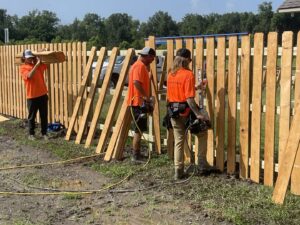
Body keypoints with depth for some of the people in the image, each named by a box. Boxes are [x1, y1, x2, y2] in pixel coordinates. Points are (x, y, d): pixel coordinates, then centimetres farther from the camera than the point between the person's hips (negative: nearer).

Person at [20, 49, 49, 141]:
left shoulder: (39, 65, 10)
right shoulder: (23, 67, -3)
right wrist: (37, 64, -22)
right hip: (32, 96, -4)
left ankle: (44, 133, 19)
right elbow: (29, 75, -21)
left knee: (44, 116, 8)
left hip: (43, 94, 4)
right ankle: (31, 134, 19)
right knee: (32, 116, 7)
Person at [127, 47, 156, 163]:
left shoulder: (141, 65, 18)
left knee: (139, 129, 16)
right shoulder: (140, 65, -15)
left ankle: (137, 153, 24)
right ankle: (135, 156, 0)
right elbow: (136, 82, -28)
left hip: (139, 101, 11)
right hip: (138, 102, -11)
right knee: (139, 130, -5)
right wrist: (146, 96, -24)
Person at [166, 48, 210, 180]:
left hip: (173, 111, 6)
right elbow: (189, 98, -22)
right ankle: (202, 160, 17)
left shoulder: (171, 74, 7)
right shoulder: (188, 74, -15)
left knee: (178, 141, 11)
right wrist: (198, 114, -20)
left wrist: (195, 87, 29)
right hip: (185, 111, -6)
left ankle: (178, 172, 12)